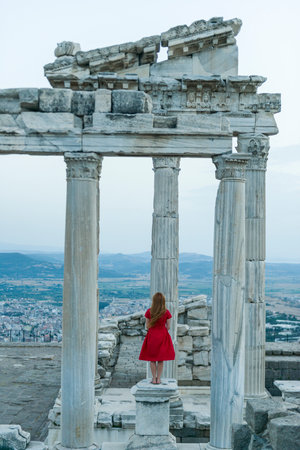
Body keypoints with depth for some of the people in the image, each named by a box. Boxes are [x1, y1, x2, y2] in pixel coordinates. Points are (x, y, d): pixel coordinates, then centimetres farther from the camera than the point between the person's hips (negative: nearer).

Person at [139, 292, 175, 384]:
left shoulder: (149, 312, -9)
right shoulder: (167, 312, -9)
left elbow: (147, 326, -2)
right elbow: (168, 327, -3)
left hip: (151, 335, 0)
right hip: (163, 335, 0)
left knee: (152, 359, 10)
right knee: (161, 359, 10)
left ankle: (154, 379, 11)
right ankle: (158, 379, 13)